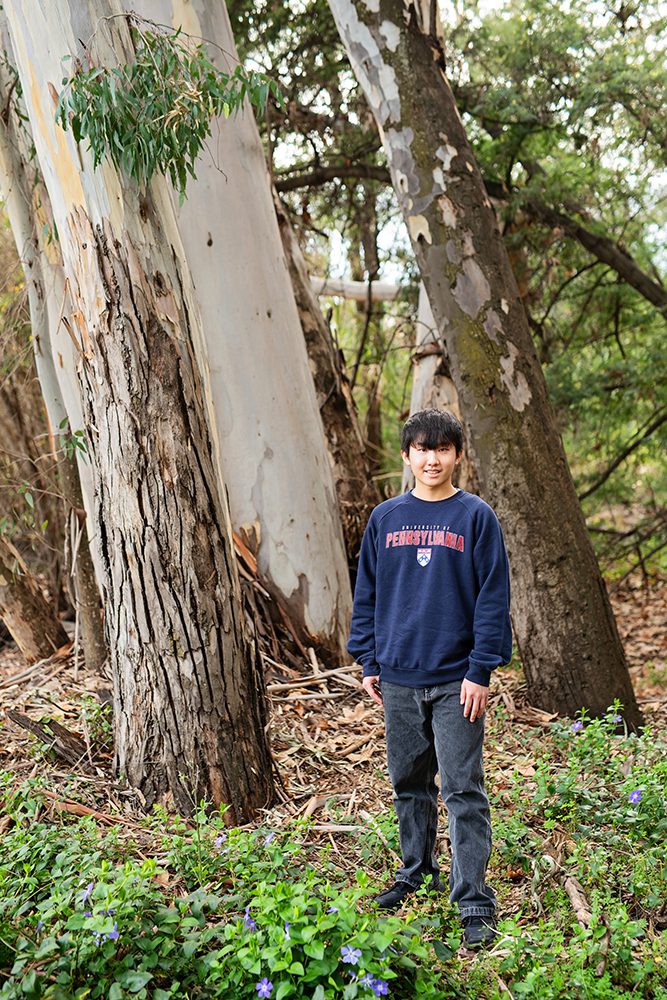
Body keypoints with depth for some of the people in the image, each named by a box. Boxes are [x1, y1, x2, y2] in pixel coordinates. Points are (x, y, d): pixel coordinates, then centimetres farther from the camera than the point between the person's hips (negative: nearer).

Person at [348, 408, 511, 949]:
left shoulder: (476, 517, -3)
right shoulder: (385, 518, 6)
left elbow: (493, 596, -5)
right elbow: (367, 594, 11)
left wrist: (481, 669, -10)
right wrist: (369, 661, 8)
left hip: (456, 679, -4)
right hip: (398, 679, 4)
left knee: (464, 791, -1)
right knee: (409, 783, 16)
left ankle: (474, 900, 7)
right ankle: (417, 872, 34)